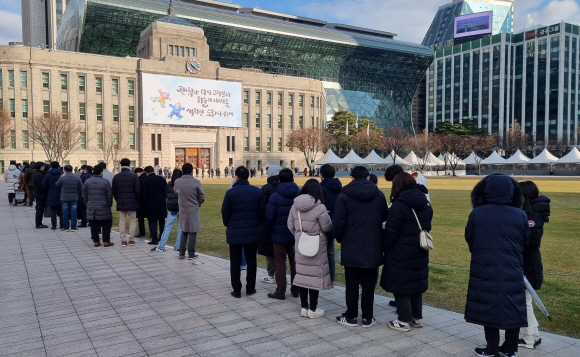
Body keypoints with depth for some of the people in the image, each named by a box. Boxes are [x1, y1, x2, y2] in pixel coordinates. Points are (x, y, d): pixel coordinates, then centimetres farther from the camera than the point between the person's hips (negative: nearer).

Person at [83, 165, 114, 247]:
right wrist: (109, 205, 9)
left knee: (94, 226, 9)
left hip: (91, 209, 3)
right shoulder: (105, 182, -8)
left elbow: (84, 196, 9)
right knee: (106, 225, 6)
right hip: (103, 209, -3)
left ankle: (96, 241, 13)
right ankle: (106, 241, 7)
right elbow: (109, 196, -5)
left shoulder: (87, 182, 3)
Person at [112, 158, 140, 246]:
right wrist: (137, 201, 7)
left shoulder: (116, 177, 4)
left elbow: (113, 191, 6)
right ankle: (131, 240, 7)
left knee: (122, 221, 7)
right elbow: (138, 190, -6)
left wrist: (118, 200, 16)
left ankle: (123, 241, 7)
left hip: (120, 203, 3)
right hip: (132, 203, -3)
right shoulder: (134, 176, -6)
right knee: (132, 221, 6)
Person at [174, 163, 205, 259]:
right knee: (193, 232, 6)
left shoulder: (177, 182, -6)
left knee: (184, 231, 18)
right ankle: (191, 254, 10)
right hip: (193, 210, -4)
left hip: (182, 210, 4)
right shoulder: (196, 182, -15)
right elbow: (202, 197, -8)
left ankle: (181, 252, 19)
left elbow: (175, 193, 9)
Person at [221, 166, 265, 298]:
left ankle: (236, 290, 12)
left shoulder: (230, 193, -9)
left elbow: (225, 213, -4)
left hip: (234, 233, -2)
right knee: (251, 262, 13)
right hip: (253, 232, 2)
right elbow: (262, 212, 1)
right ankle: (250, 288, 20)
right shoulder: (257, 192, -2)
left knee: (235, 262, 8)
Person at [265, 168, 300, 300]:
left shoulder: (275, 197, -13)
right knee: (295, 262, 14)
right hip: (296, 235, 4)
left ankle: (280, 291, 9)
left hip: (280, 235, -4)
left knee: (280, 263, 5)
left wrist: (269, 231, 5)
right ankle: (296, 289, 22)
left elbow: (269, 217, -11)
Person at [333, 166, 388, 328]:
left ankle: (351, 316, 16)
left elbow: (338, 222, -9)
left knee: (352, 284, 9)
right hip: (373, 248, 2)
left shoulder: (344, 196, -7)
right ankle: (367, 318, 16)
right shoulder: (379, 195, 2)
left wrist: (340, 239, 6)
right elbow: (385, 217, 11)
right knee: (369, 284, 10)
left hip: (351, 248, -2)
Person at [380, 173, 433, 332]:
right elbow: (426, 227, 12)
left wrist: (385, 247, -3)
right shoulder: (426, 204, 5)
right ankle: (417, 318, 28)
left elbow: (391, 231, -17)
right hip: (420, 253, 8)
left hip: (400, 254, -7)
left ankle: (404, 321, 11)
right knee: (416, 283, 18)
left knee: (400, 285, 4)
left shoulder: (399, 205, -18)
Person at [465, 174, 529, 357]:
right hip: (512, 271, 1)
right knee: (513, 308, 15)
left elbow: (469, 239, 1)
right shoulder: (521, 215, -6)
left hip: (484, 270, -1)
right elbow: (525, 242, 6)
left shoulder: (477, 213, -9)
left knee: (489, 307, 9)